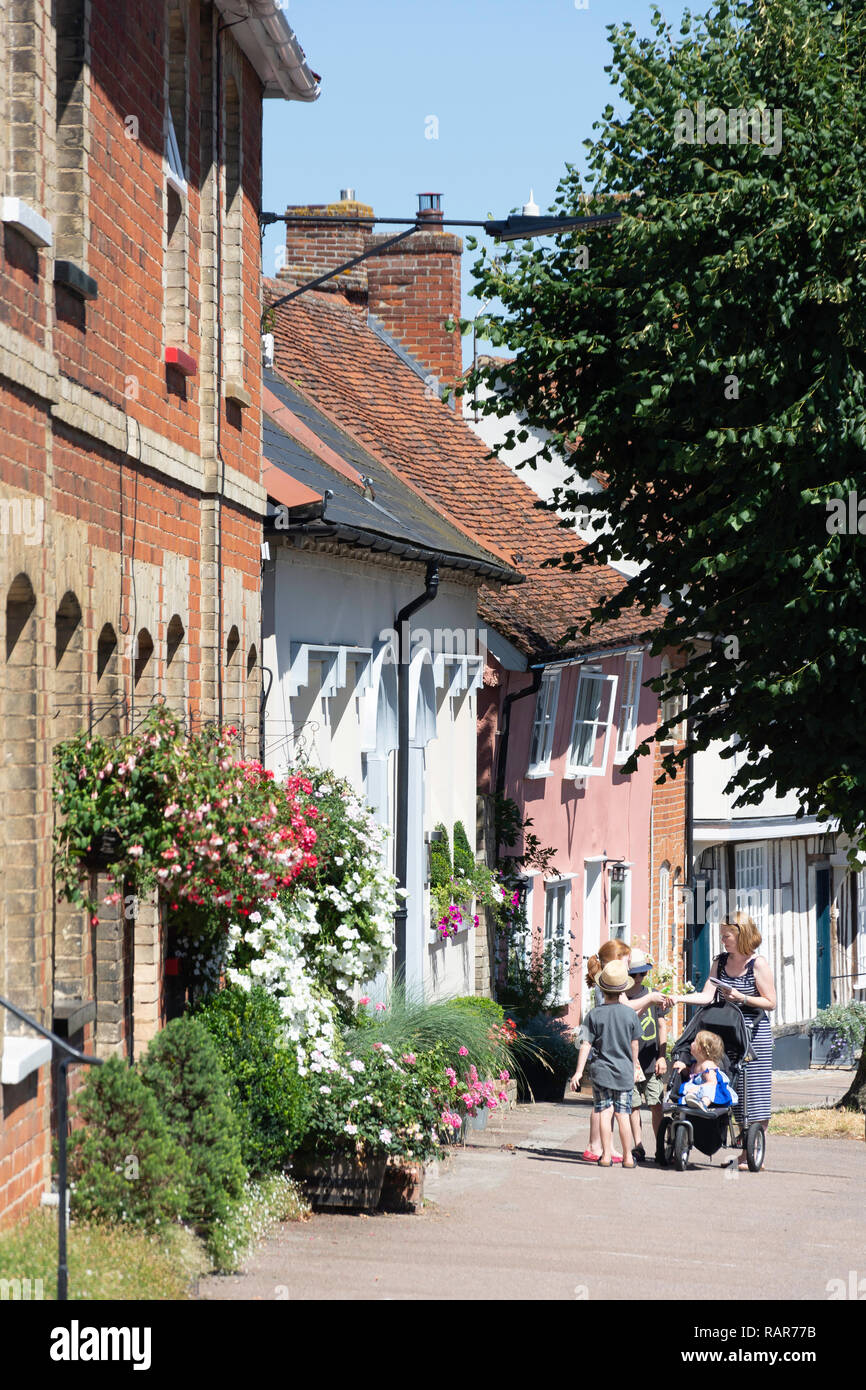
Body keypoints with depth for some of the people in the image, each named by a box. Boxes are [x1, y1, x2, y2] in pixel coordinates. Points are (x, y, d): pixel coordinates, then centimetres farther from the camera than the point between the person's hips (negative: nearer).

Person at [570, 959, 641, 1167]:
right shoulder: (630, 1014, -2)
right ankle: (627, 1157, 8)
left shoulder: (594, 1015, -7)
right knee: (623, 1114, 6)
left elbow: (586, 1045, -7)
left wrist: (579, 1071, -2)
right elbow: (634, 1045, 6)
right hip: (624, 1072, 1)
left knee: (605, 1113, 2)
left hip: (602, 1071, -1)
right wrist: (634, 1068, 20)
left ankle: (606, 1155, 0)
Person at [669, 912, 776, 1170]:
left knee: (754, 1095, -5)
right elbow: (707, 996, 3)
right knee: (735, 1095, 5)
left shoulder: (758, 964, -8)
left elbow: (770, 1003, -6)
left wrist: (741, 998, -17)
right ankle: (747, 1152, 12)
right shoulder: (720, 961, 9)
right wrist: (680, 998, -10)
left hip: (754, 1034, -6)